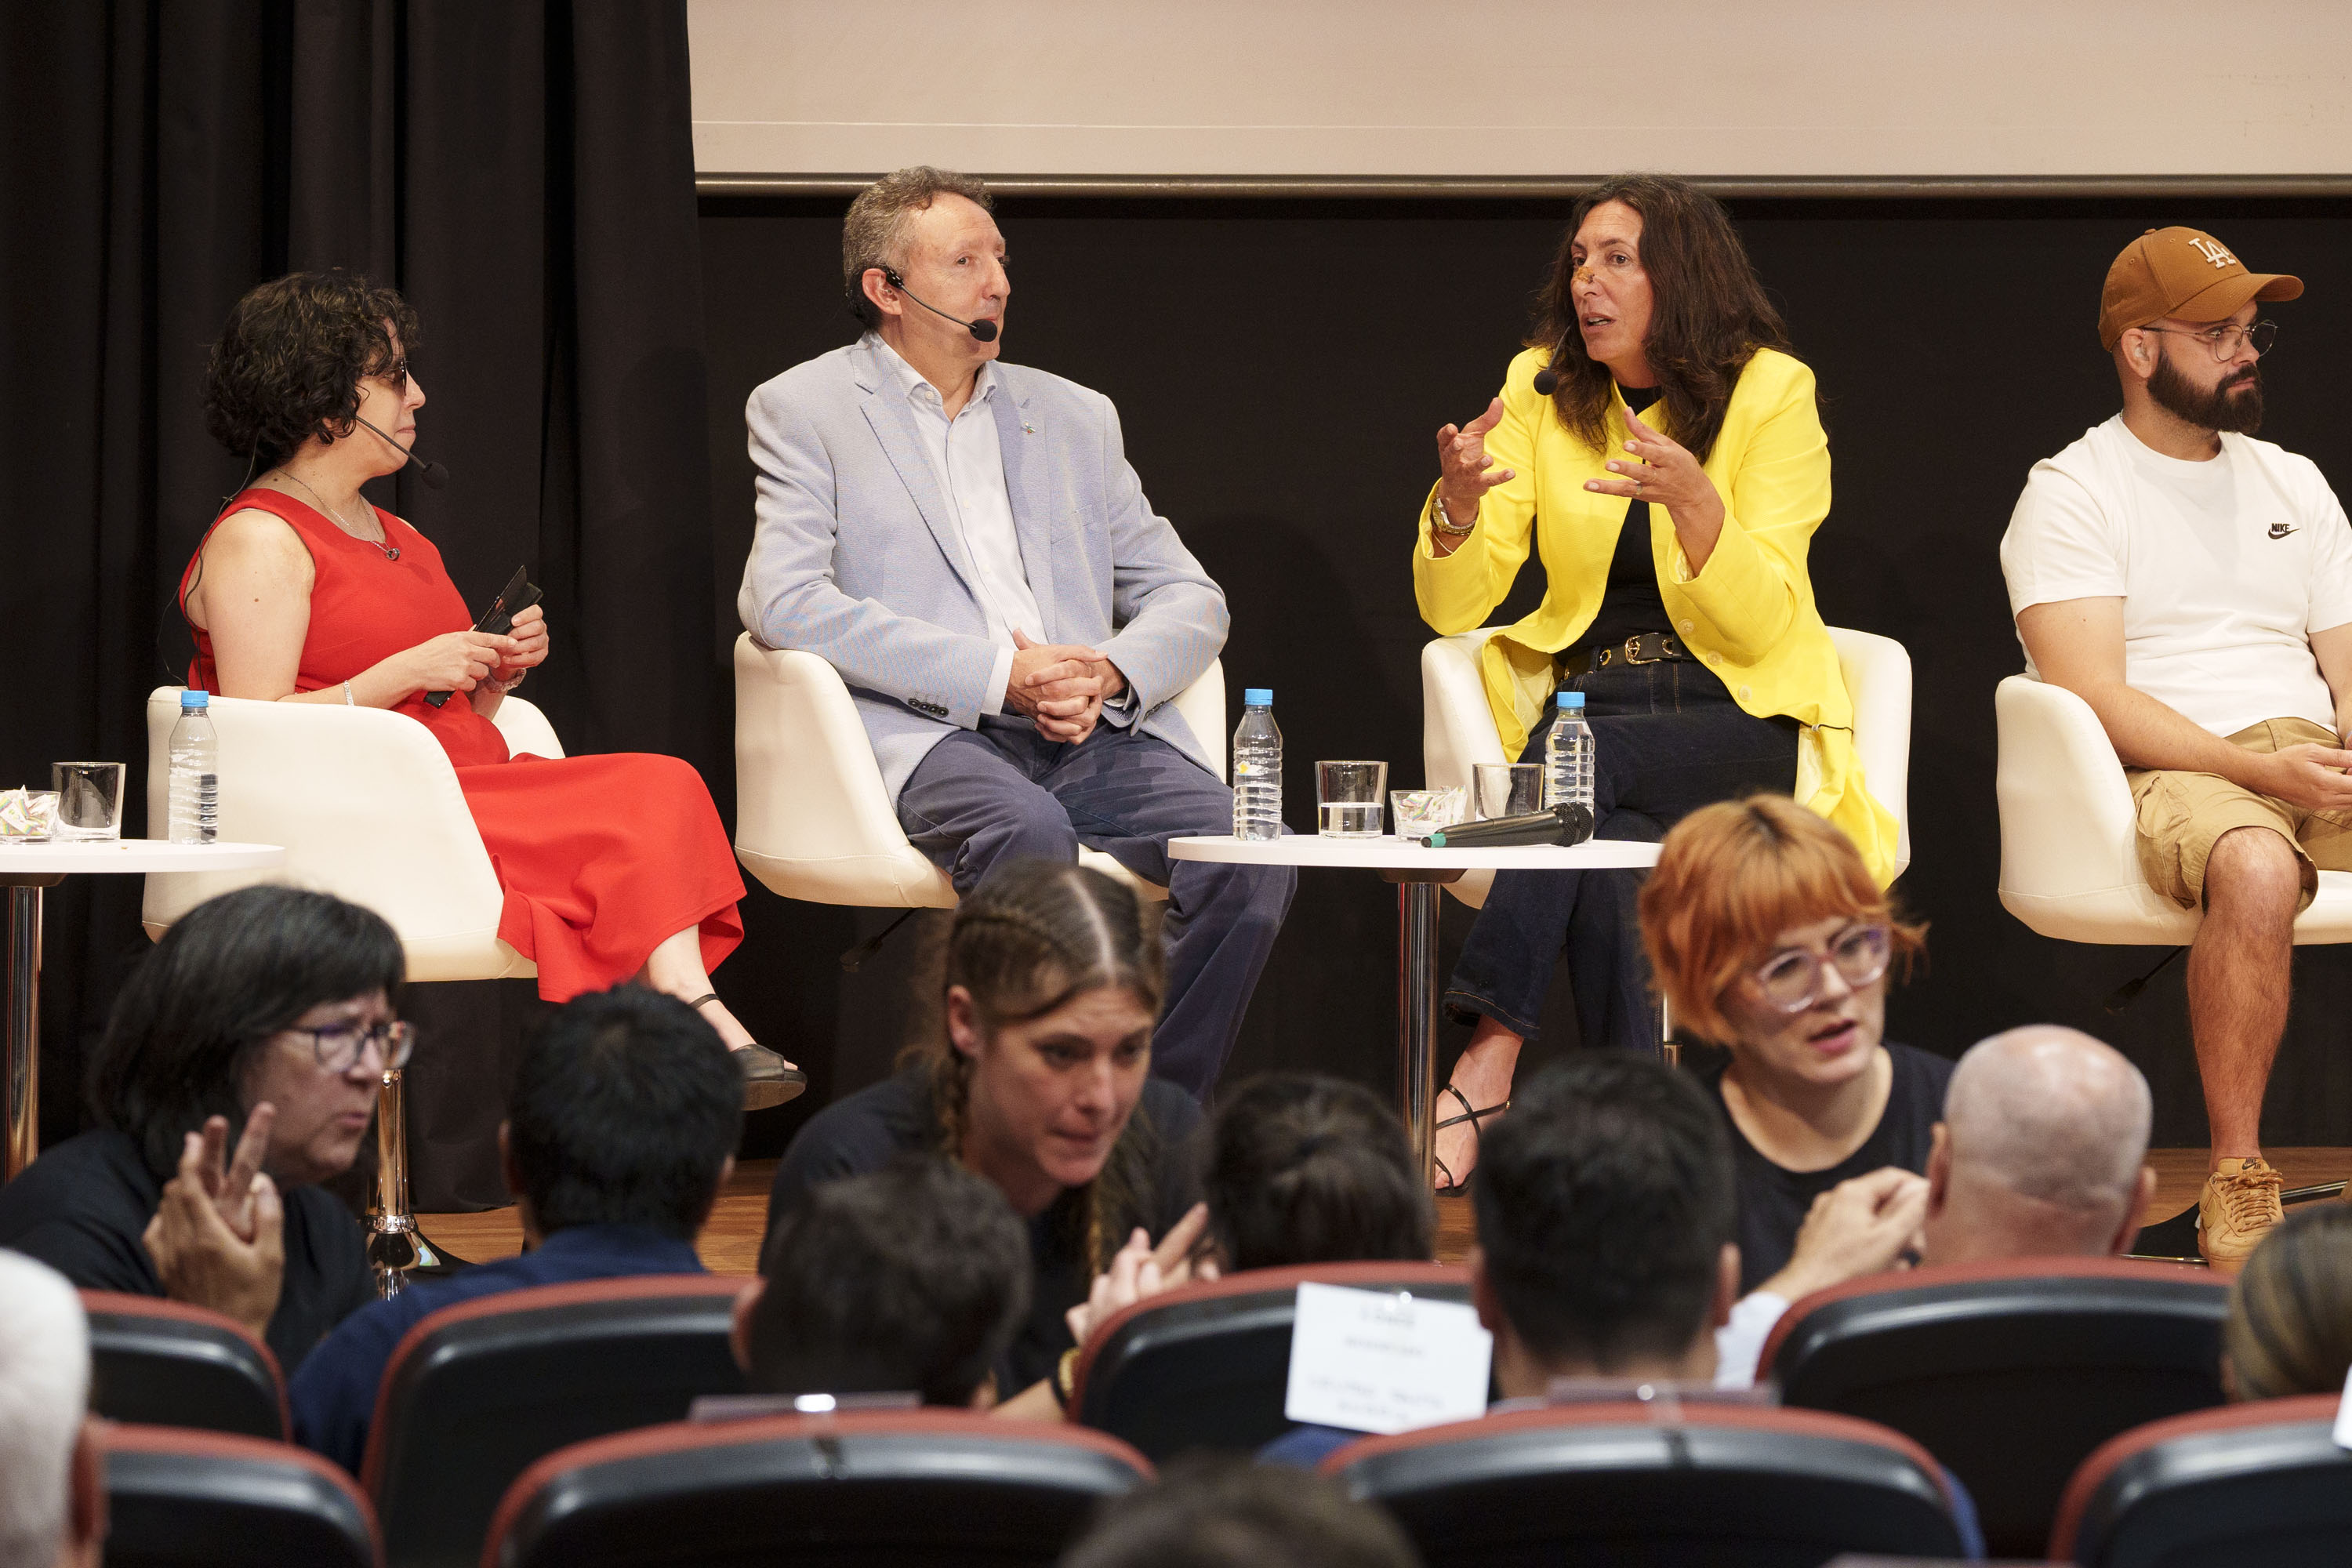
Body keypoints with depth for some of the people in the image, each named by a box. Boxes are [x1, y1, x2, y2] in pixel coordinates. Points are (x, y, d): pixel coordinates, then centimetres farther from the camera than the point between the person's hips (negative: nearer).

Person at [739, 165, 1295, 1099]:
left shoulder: (1073, 416, 23)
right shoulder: (805, 410, 9)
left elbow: (1189, 598, 20)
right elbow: (781, 600, -7)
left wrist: (1110, 670, -5)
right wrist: (997, 674, -14)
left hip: (1093, 734, 5)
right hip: (931, 734, -5)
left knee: (1250, 850, -22)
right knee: (1029, 832, -37)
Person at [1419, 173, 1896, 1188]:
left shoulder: (1770, 392, -5)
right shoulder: (1542, 385, 5)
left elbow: (1758, 623, -13)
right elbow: (1453, 608, 0)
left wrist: (1692, 501, -30)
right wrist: (1456, 505, -21)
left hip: (1741, 723, -2)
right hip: (1588, 705, 2)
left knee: (1581, 763, -34)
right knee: (1603, 859, -33)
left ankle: (1484, 1068, -38)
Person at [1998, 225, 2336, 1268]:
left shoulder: (2295, 485, 23)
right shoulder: (2071, 495, 4)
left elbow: (2344, 668, 18)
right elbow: (2094, 697, -9)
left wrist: (2345, 754, -7)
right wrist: (2259, 769, -20)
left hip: (2311, 762, 6)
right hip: (2167, 774, -6)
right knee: (2254, 866, -40)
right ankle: (2235, 1188, -32)